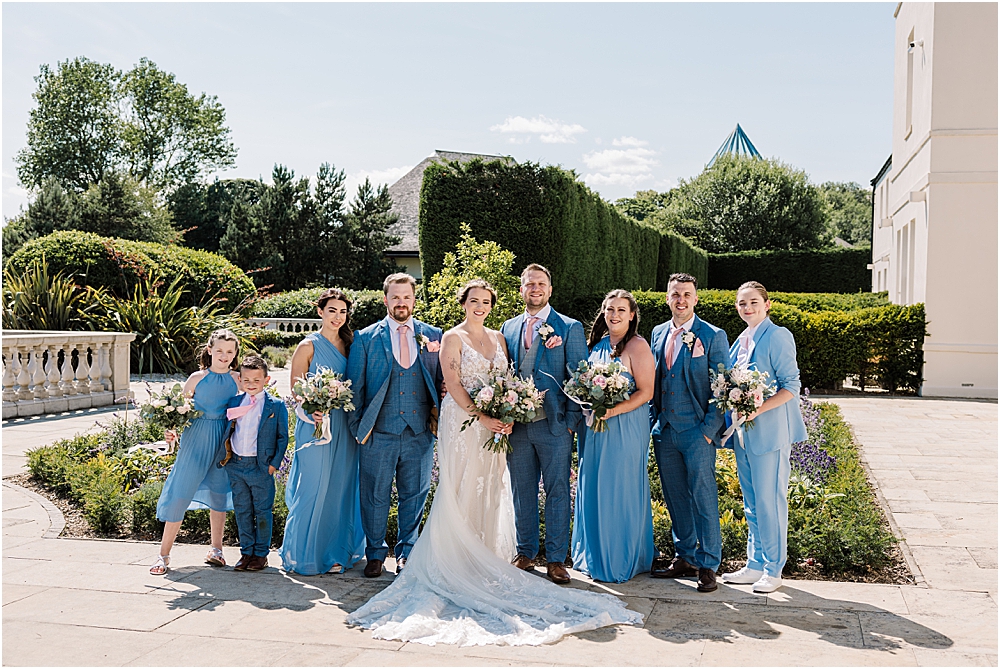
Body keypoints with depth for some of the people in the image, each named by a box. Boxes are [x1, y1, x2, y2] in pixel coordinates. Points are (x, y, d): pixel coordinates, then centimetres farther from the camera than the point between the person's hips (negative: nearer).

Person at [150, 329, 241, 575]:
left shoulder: (237, 380, 1)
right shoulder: (197, 378, -2)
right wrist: (172, 430, -15)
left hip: (224, 442, 2)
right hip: (196, 439, -2)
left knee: (219, 493, 13)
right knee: (180, 493, -2)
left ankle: (216, 549, 29)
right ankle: (164, 554, 7)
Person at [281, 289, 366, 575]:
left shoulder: (349, 345, 12)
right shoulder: (309, 346, -3)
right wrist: (312, 411, -23)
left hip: (344, 427, 5)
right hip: (316, 425, -5)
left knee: (341, 489, 7)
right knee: (314, 489, -5)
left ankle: (336, 554, 17)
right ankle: (304, 554, 9)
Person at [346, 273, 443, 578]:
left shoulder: (434, 336, 8)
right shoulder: (365, 338, 4)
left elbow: (443, 381, 11)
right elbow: (355, 386, 4)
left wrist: (440, 417, 1)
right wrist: (357, 426, -1)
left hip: (420, 431, 1)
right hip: (379, 432, -1)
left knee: (414, 495, 9)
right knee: (375, 496, 6)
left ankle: (406, 552, 25)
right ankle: (375, 554, 23)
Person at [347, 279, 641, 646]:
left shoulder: (497, 337, 13)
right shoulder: (453, 338, -4)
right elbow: (453, 385, -10)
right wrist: (481, 417, -18)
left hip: (493, 424, 6)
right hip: (463, 422, -5)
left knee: (491, 490, 8)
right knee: (462, 489, -3)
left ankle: (487, 558, 16)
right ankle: (459, 560, 4)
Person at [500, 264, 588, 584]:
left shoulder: (569, 328, 1)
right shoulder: (508, 328, 12)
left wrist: (571, 421, -8)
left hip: (554, 425, -3)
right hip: (516, 425, 4)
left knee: (557, 491, 2)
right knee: (522, 491, 12)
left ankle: (556, 559, 11)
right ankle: (525, 552, 24)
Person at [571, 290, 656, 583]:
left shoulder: (637, 346, -10)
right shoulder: (597, 344, 11)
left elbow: (645, 392, -14)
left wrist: (612, 411, -21)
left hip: (624, 429, -7)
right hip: (593, 428, 7)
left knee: (620, 492, 0)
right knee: (592, 491, 11)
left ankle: (621, 561, 14)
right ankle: (594, 555, 25)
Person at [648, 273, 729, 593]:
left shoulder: (713, 336, -4)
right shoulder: (658, 333, 12)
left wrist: (709, 429, -12)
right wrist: (654, 421, 10)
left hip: (697, 432, -5)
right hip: (664, 431, 5)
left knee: (703, 497, -2)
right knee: (675, 497, 12)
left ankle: (707, 564, 8)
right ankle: (685, 557, 24)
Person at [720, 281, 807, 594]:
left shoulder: (777, 336, -10)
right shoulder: (742, 340, 13)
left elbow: (791, 386, -14)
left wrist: (758, 410, -22)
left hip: (769, 430, -8)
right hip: (743, 431, 8)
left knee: (769, 500, -2)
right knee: (751, 503, 13)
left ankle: (773, 570, 10)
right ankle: (756, 565, 22)